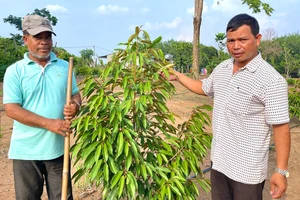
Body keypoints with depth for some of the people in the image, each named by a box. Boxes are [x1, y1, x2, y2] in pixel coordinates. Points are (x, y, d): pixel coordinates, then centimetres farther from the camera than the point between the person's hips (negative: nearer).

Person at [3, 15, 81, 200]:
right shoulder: (15, 71, -5)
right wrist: (49, 123, -21)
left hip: (58, 147, 3)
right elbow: (11, 109, -12)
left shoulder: (64, 66, 5)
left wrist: (75, 106, -13)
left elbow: (76, 94, 12)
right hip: (26, 150, -2)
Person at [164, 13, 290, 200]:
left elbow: (281, 127, -18)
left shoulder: (271, 80, -19)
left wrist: (281, 171, -18)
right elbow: (204, 88, 21)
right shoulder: (221, 69, 3)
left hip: (247, 170, -6)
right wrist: (177, 76, 18)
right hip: (219, 161, 7)